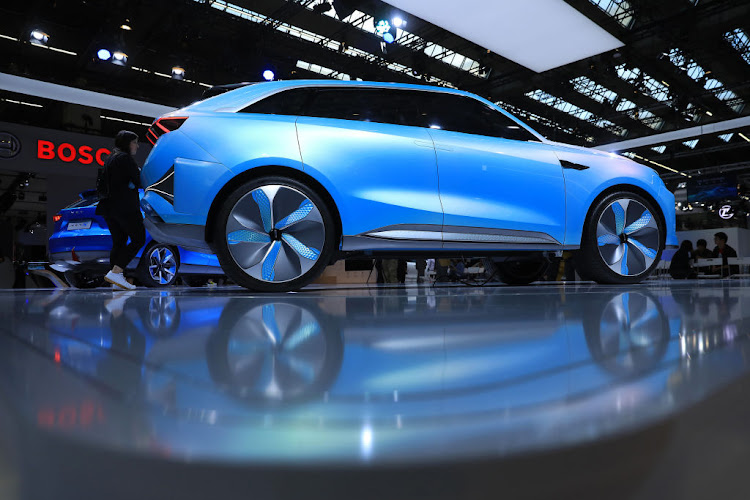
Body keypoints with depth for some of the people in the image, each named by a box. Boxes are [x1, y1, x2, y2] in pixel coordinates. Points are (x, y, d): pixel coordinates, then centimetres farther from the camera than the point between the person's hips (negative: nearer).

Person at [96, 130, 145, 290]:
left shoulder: (109, 159, 21)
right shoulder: (126, 158, -7)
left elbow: (101, 184, 22)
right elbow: (138, 182, -12)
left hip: (108, 206, 9)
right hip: (125, 206, -9)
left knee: (118, 242, 10)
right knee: (139, 239, -5)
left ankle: (116, 280, 6)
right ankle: (115, 272, -16)